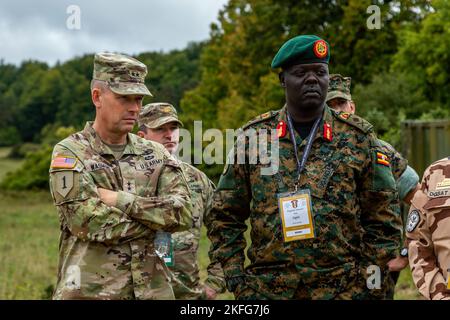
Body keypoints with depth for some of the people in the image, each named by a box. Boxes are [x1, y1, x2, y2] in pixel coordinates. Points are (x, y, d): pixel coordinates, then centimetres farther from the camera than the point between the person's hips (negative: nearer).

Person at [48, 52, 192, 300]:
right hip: (89, 291, -4)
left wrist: (122, 201, -14)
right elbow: (92, 224, -16)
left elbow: (184, 213, -5)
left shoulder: (155, 154, 8)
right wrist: (157, 214, -7)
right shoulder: (69, 154, -4)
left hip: (153, 290, 4)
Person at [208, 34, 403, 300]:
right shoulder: (254, 137, 4)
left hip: (343, 289, 0)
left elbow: (384, 221, 5)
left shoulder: (359, 138, 3)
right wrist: (237, 279, 0)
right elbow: (225, 217, 9)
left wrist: (373, 285, -2)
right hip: (267, 290, 1)